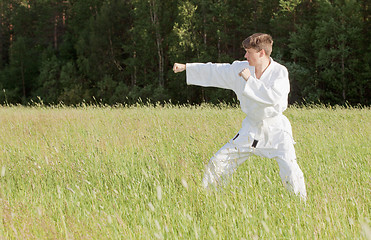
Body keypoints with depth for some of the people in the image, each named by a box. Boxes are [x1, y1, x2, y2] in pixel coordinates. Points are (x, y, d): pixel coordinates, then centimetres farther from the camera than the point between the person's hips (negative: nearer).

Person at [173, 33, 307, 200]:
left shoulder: (279, 72, -15)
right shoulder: (241, 69, -1)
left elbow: (273, 96, -31)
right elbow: (214, 71, 8)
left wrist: (250, 80, -26)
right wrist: (186, 67, 9)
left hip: (276, 129, -5)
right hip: (252, 128, 5)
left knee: (289, 170, -21)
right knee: (218, 162, 4)